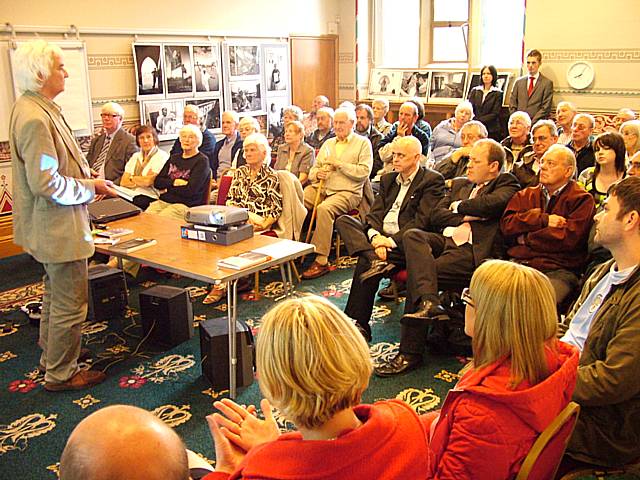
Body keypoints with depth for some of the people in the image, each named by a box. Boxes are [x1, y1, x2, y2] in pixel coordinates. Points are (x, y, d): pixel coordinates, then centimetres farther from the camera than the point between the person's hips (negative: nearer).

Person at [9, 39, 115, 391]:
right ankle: (60, 374, 17)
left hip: (49, 227, 11)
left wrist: (85, 177, 8)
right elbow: (46, 183, -27)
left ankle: (51, 357, 42)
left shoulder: (35, 109, 10)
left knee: (55, 296, 25)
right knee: (70, 305, 2)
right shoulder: (35, 119, -24)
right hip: (60, 229, -11)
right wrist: (90, 187, -14)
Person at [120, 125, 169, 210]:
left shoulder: (161, 156, 0)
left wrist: (132, 178, 7)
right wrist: (141, 181, -4)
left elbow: (148, 181, -10)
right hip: (130, 195, 6)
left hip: (149, 197, -5)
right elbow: (123, 182, 11)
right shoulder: (135, 156, 22)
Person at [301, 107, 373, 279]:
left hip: (347, 191, -5)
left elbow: (364, 172, -6)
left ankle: (321, 260, -31)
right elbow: (313, 170, 22)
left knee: (324, 209, -36)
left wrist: (339, 164, -8)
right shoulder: (328, 143, 25)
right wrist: (317, 174, -2)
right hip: (319, 188, 6)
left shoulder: (363, 143, 8)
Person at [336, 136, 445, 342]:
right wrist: (375, 236, -11)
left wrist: (392, 240, -20)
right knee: (343, 221, -13)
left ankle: (359, 323, -20)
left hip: (404, 241, -7)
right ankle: (376, 260, -36)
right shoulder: (388, 179, 21)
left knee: (365, 263, -30)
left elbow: (421, 221, -11)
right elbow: (375, 213, 11)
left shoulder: (432, 180, -1)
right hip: (380, 235, 8)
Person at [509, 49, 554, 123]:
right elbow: (512, 105, 12)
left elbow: (545, 108, -2)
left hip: (536, 123, -2)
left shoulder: (547, 83, 5)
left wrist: (531, 123, -11)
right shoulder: (519, 82, 15)